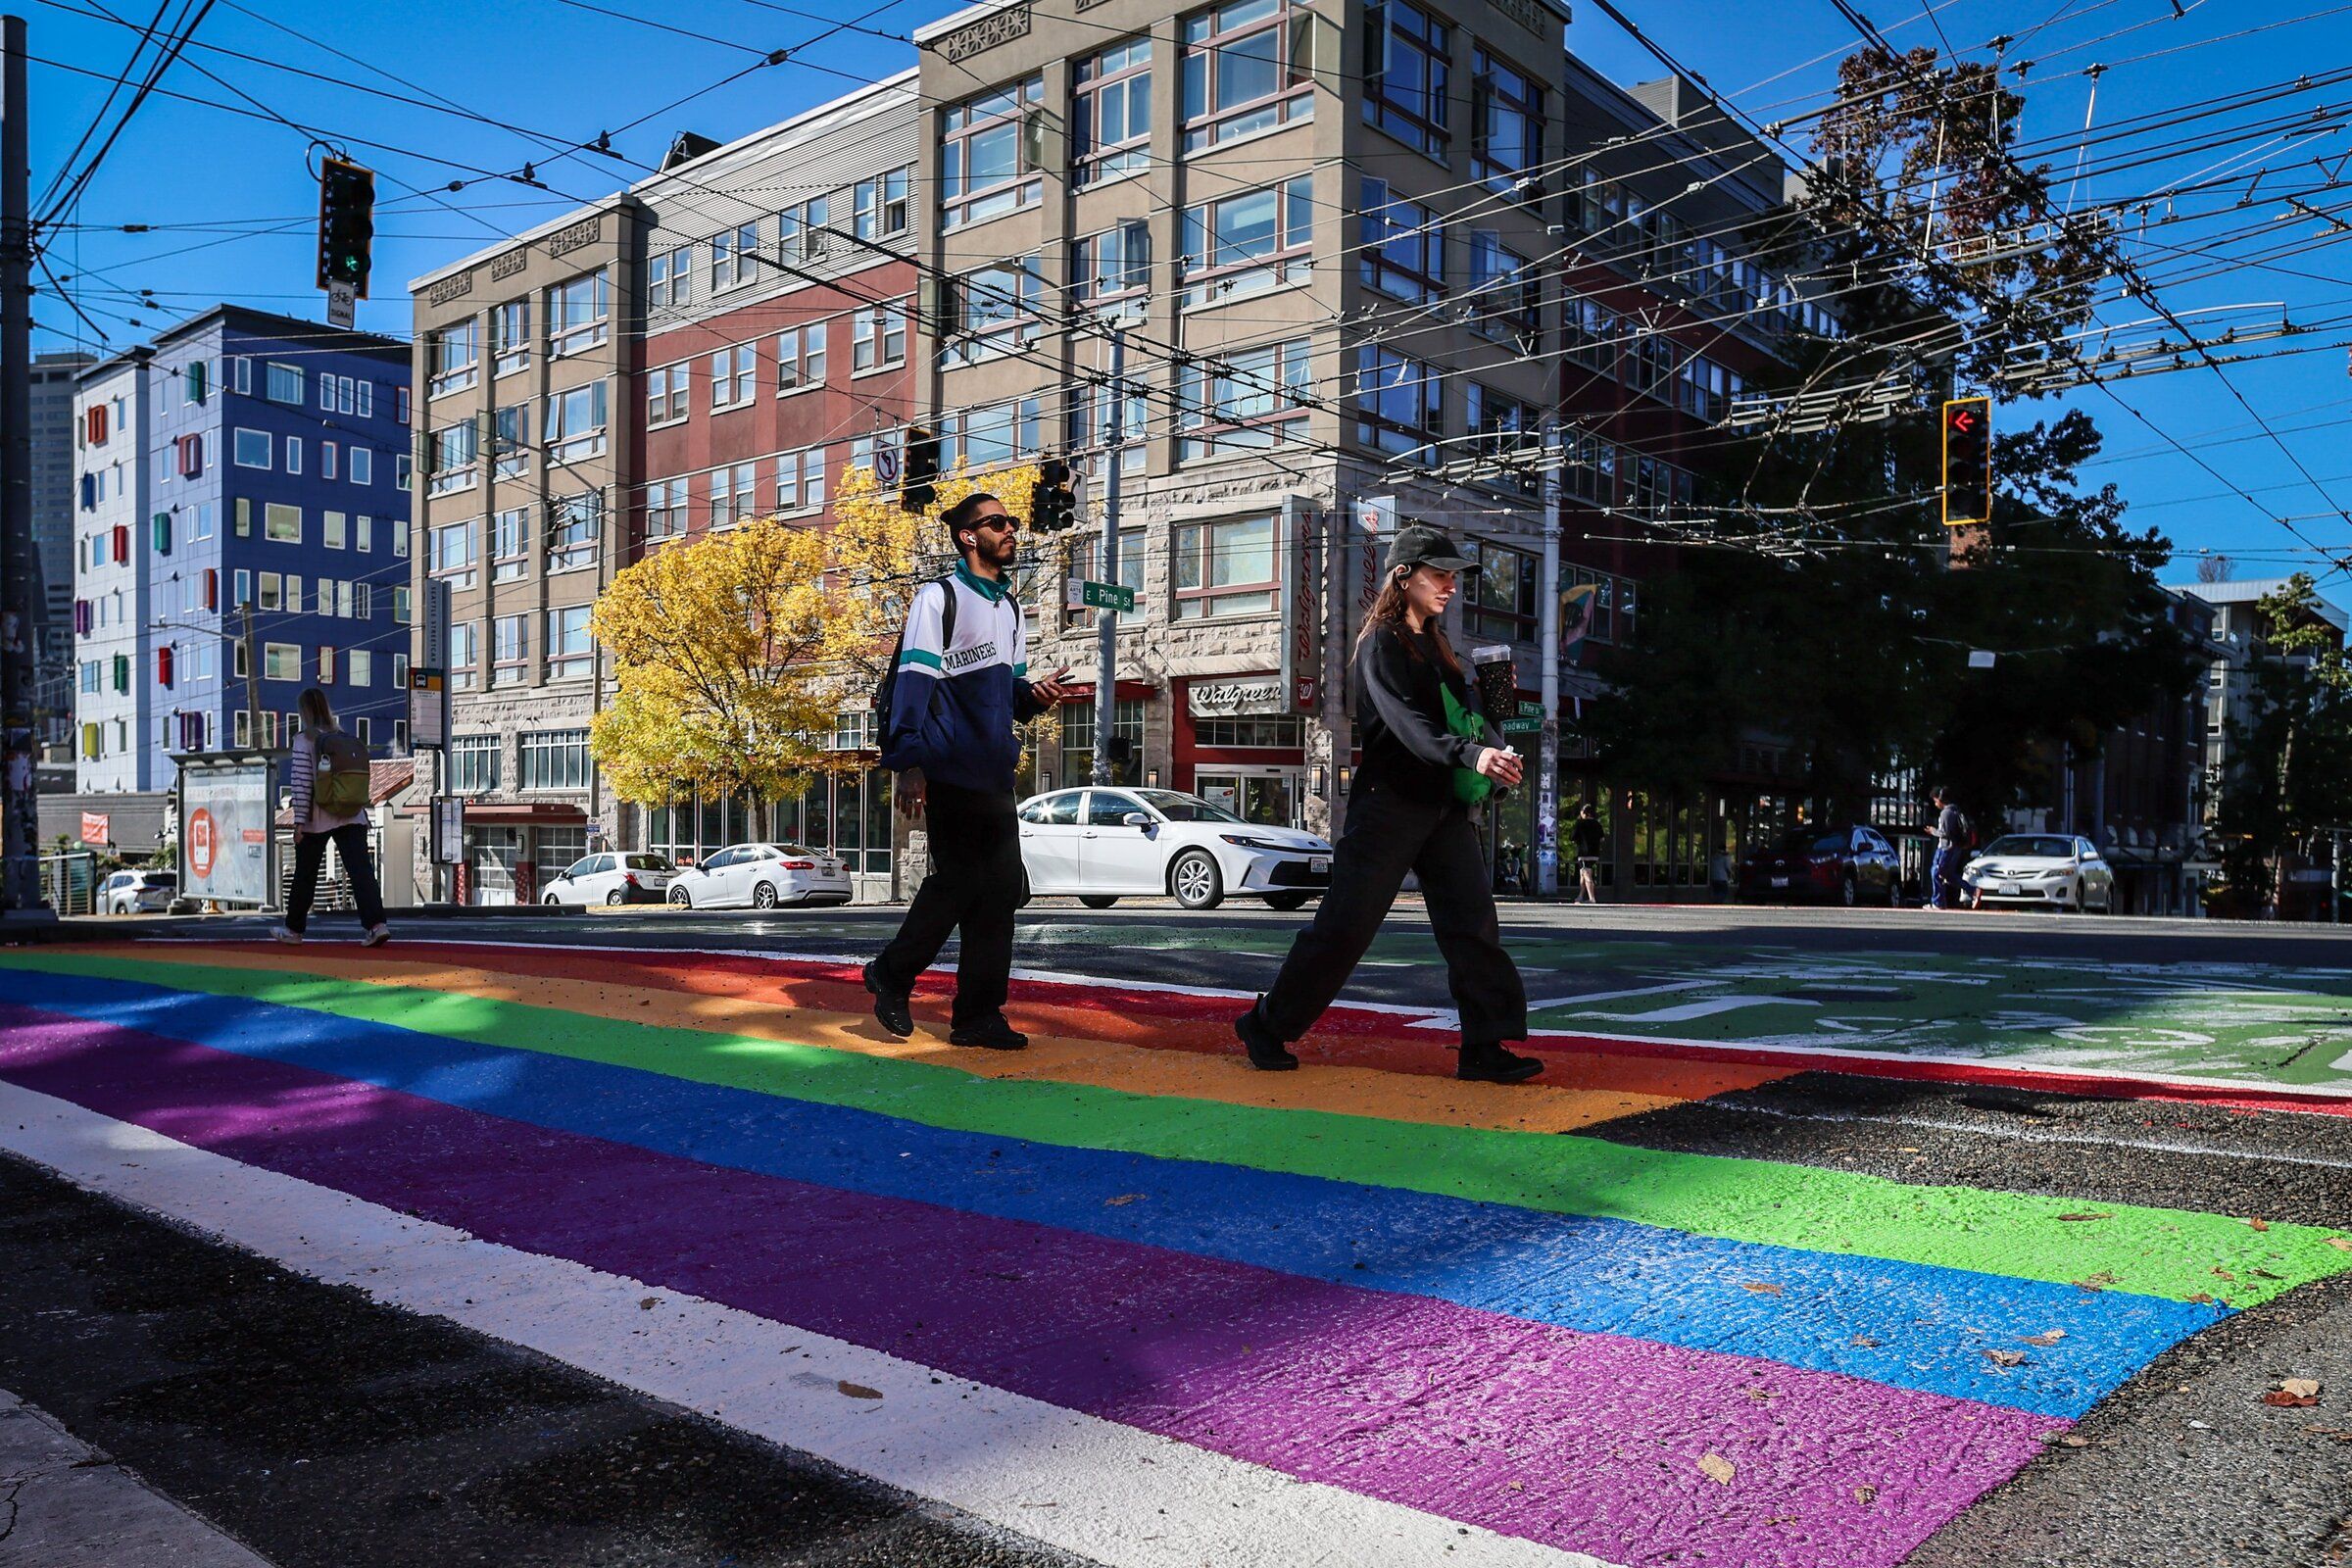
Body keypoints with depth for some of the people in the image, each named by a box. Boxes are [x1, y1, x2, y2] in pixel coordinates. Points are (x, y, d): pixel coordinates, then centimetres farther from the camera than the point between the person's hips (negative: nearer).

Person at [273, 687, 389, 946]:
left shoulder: (305, 739, -4)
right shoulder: (345, 739, 11)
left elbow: (302, 780, -10)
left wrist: (299, 820, -9)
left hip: (317, 819, -3)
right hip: (352, 817, 3)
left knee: (305, 875, 12)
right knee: (361, 870, -7)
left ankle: (294, 929, 26)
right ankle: (377, 924, -21)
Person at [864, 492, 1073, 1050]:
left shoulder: (1008, 607, 19)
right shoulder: (940, 597, -4)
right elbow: (913, 682, -11)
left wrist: (1033, 694, 0)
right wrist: (908, 765, -19)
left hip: (995, 774, 7)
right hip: (951, 769, -7)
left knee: (1001, 890, 3)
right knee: (956, 883, -4)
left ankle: (978, 1015, 9)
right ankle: (891, 974, 19)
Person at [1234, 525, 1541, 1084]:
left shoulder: (1436, 643, 18)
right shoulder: (1381, 644, -9)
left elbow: (1469, 711, 12)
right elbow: (1406, 722, -24)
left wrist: (1498, 751, -9)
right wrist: (1470, 755, -39)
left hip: (1444, 807, 8)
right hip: (1390, 802, -8)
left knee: (1472, 923, -1)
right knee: (1344, 924, -2)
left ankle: (1484, 1048, 3)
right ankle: (1266, 1025, 12)